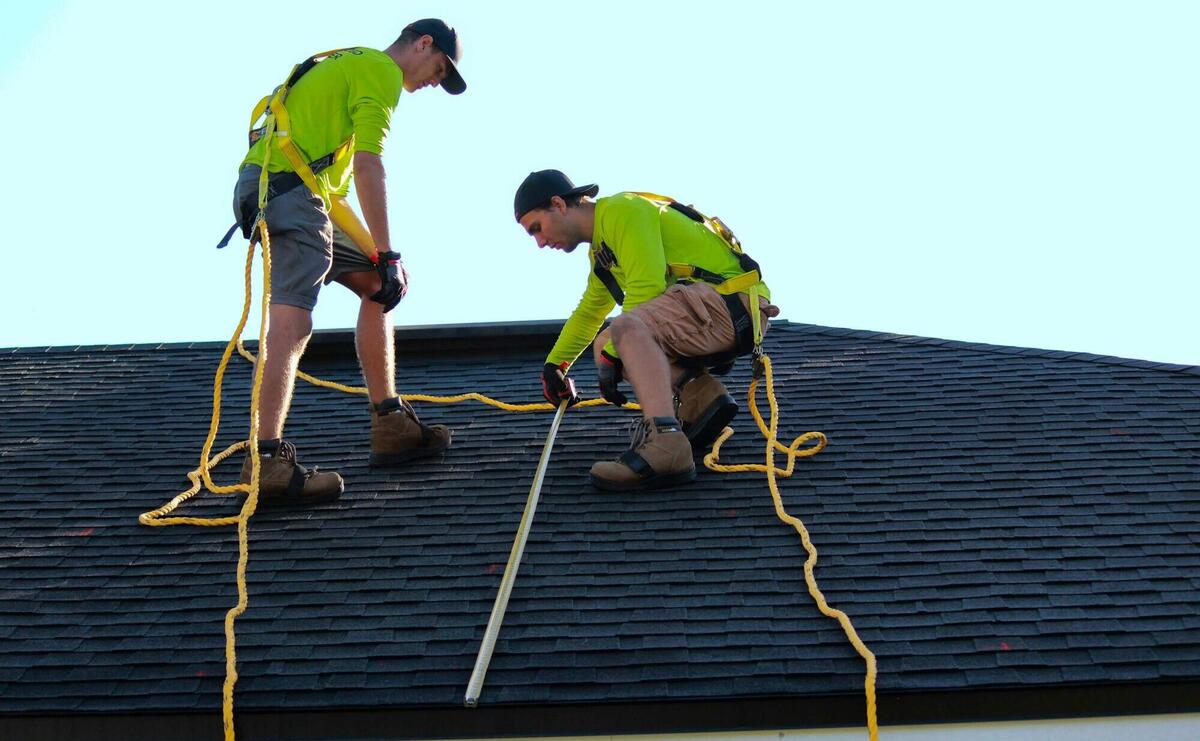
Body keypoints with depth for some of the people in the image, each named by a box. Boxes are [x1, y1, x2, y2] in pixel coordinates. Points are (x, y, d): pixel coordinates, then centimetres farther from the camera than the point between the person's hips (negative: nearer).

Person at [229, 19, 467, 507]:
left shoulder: (353, 64, 30)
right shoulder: (382, 70, -1)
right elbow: (368, 165, -14)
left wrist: (376, 256, 24)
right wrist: (386, 255, -15)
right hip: (287, 185, -10)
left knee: (377, 285, 16)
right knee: (292, 319, -22)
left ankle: (390, 426, 15)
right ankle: (267, 464, -33)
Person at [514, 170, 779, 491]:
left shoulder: (622, 210, -9)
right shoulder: (601, 250, 23)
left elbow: (646, 289, -19)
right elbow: (588, 313, 39)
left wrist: (611, 355, -13)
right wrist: (553, 365, 45)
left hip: (735, 300, -10)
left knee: (628, 327, -32)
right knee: (605, 343, 12)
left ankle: (665, 446, -47)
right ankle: (701, 394, -3)